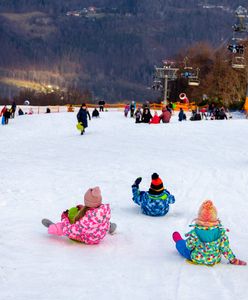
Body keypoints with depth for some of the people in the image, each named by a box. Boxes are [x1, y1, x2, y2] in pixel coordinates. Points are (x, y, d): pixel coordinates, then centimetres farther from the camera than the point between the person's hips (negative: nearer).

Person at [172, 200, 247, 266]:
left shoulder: (195, 231, -26)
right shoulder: (220, 231, -22)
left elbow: (189, 246, -13)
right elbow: (225, 247, -16)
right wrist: (233, 260, -3)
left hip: (197, 259, -2)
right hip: (215, 260, 2)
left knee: (181, 244, 25)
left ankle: (179, 240, 61)